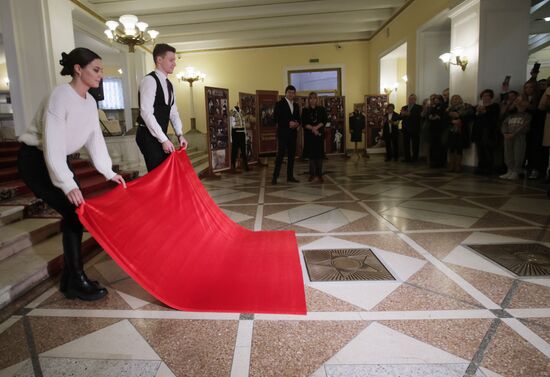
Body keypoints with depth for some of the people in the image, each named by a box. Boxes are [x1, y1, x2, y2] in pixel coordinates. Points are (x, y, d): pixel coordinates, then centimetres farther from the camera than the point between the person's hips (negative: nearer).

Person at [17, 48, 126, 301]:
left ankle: (70, 279, 16)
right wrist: (68, 185, -35)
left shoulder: (90, 101, 1)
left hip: (57, 160, 8)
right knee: (73, 213, -12)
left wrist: (109, 172, -3)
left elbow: (95, 139, 3)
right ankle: (76, 282, 2)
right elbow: (52, 145, -30)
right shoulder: (59, 97, -25)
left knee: (77, 213, 3)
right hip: (35, 160, -8)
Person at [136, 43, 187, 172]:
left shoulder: (168, 84, 15)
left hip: (161, 135, 9)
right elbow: (146, 112, -21)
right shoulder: (149, 80, -13)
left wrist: (180, 134, 2)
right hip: (149, 136, -9)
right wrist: (164, 139, -23)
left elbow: (173, 112, 16)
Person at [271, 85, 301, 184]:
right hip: (283, 133, -6)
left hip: (293, 134, 6)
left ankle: (290, 176, 13)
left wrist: (297, 123, -4)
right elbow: (275, 118, -10)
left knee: (292, 155, 7)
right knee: (280, 154, -10)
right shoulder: (279, 104, -2)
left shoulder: (296, 105, 16)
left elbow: (298, 118, 19)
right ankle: (275, 177, -6)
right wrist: (288, 123, -17)